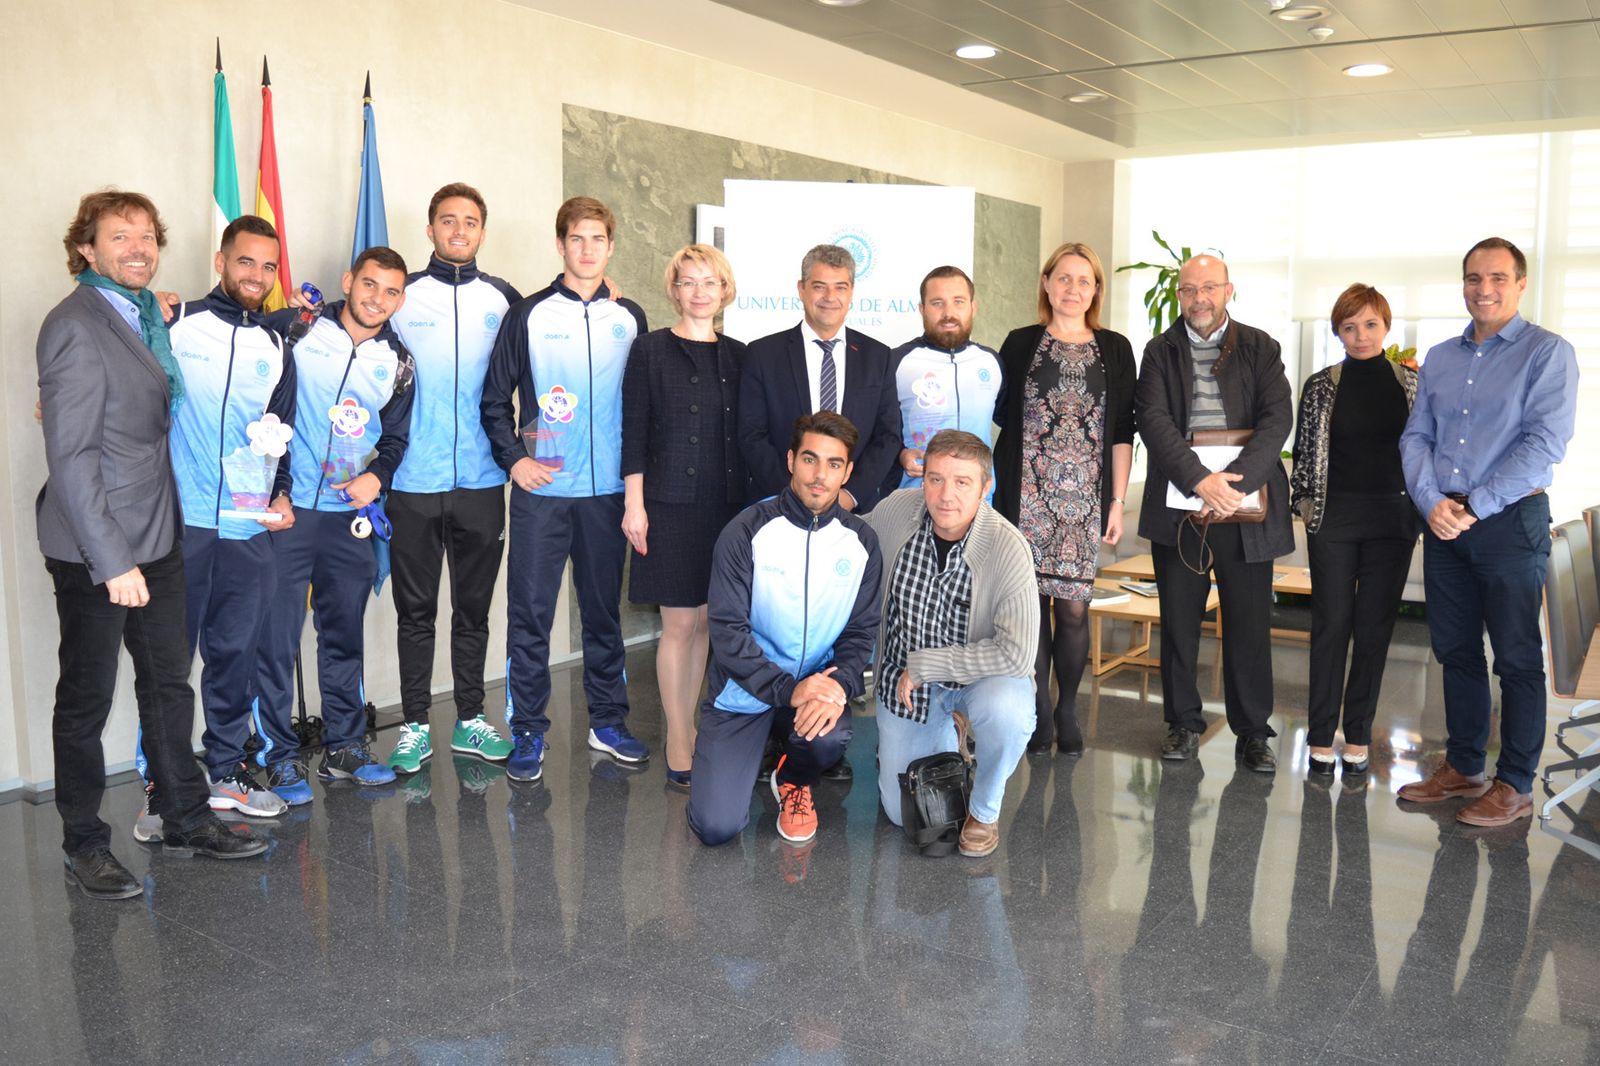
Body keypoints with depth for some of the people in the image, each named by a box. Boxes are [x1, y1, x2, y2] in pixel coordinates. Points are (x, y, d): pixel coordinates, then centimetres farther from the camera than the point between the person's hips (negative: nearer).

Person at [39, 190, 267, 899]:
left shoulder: (148, 316, 10)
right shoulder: (75, 327, -16)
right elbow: (70, 456, -20)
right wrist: (112, 561, -22)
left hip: (155, 537, 8)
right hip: (94, 548, -8)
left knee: (168, 683, 16)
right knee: (86, 700, 7)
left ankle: (186, 819, 30)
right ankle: (84, 847, 22)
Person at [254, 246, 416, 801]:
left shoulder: (397, 362, 8)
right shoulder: (300, 332, -5)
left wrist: (377, 476, -3)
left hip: (351, 516, 4)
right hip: (288, 509, -4)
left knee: (345, 632, 12)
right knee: (277, 634, -2)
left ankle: (344, 747, 24)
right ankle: (280, 755, 10)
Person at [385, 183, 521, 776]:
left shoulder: (504, 299, 7)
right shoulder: (401, 295, 3)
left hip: (481, 480, 2)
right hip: (415, 481, -1)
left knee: (474, 607, 10)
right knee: (415, 608, 5)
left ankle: (470, 719, 20)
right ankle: (415, 725, 14)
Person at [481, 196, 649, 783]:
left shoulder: (630, 319, 9)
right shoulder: (529, 314, 1)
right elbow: (494, 399, 3)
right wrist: (514, 459, -8)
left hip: (608, 490, 2)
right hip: (541, 490, -2)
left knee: (604, 609, 11)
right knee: (530, 613, 0)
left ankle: (608, 721, 23)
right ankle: (528, 731, 10)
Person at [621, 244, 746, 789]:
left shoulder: (737, 356, 10)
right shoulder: (651, 350, -1)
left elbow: (747, 434, 12)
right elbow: (633, 431, -4)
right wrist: (634, 503, -9)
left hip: (727, 507, 4)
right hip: (672, 505, -4)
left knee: (705, 621, 10)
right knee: (680, 623, -1)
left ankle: (687, 728, 23)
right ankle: (679, 744, 9)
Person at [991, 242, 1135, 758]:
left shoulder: (1115, 348, 9)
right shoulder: (1021, 344, 7)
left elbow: (1122, 432, 7)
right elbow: (1000, 413, 8)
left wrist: (1118, 501, 2)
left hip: (1085, 498, 0)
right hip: (1029, 495, 0)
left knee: (1073, 605, -3)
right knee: (1033, 599, 1)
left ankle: (1067, 711, 14)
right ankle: (1040, 711, 13)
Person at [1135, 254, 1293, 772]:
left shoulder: (1260, 348, 7)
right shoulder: (1160, 351, 7)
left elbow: (1278, 418, -4)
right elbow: (1152, 419, -6)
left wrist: (1235, 481, -18)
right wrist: (1200, 479, -19)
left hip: (1244, 505, 0)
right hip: (1177, 505, 1)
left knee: (1249, 626, 4)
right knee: (1178, 622, 7)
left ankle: (1252, 732, 15)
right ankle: (1183, 724, 20)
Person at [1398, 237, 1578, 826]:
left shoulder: (1548, 353, -4)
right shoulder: (1439, 358, 13)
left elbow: (1545, 444, -14)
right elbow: (1415, 437, 8)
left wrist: (1474, 507, -16)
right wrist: (1432, 503, -9)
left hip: (1510, 521, -5)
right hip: (1443, 525, 5)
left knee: (1517, 657, 1)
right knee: (1455, 651, 12)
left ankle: (1515, 786, 12)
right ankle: (1462, 767, 25)